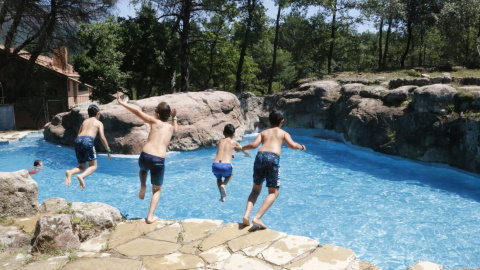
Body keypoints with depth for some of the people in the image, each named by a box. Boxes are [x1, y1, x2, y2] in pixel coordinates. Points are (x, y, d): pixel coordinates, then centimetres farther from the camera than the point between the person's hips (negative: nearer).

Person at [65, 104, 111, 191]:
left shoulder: (84, 121, 29)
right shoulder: (99, 123, 15)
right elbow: (102, 138, 6)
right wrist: (108, 151, 11)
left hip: (78, 140, 5)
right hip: (88, 140, -5)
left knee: (82, 167, 14)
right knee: (93, 166, 4)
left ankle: (70, 172, -18)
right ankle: (81, 176, -24)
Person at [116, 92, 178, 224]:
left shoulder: (155, 122, 8)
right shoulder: (171, 127, 17)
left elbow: (138, 111, 5)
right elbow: (176, 129, 43)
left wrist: (121, 102, 12)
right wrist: (175, 117, 45)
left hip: (145, 157, -1)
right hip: (159, 161, 1)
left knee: (143, 169, 40)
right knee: (157, 190, 20)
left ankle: (143, 186, 15)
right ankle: (150, 216, 8)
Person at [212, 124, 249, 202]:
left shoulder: (221, 141, 22)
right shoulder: (234, 142, 15)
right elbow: (246, 152, 27)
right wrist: (247, 154, 51)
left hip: (215, 165, 2)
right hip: (226, 166, -2)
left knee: (218, 178, 35)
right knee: (230, 175, 34)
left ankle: (222, 197, 21)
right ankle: (223, 185, 5)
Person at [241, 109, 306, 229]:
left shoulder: (263, 132, 25)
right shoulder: (283, 133, 22)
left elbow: (254, 145, 8)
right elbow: (292, 145, 4)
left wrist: (242, 148, 25)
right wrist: (301, 147, 25)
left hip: (260, 156, 3)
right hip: (273, 158, -3)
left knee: (256, 189, 19)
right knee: (273, 192, 7)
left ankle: (246, 215, 0)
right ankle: (257, 217, -10)